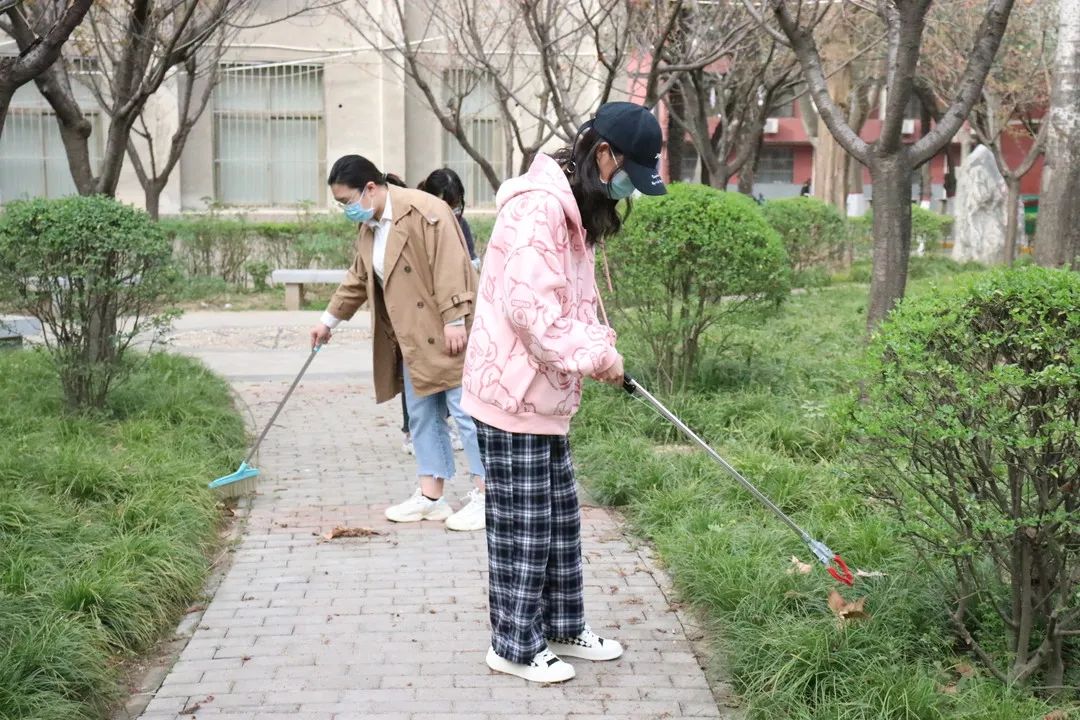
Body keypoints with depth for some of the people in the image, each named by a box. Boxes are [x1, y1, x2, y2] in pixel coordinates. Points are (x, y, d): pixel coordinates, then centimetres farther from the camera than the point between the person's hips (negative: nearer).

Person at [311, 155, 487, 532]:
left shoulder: (425, 211, -16)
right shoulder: (369, 226, 13)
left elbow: (450, 268, -22)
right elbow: (358, 279, 25)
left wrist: (454, 320, -24)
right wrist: (330, 318, 29)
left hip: (446, 332, -9)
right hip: (411, 338, 9)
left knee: (465, 409, -5)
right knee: (422, 415, 11)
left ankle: (486, 496, 0)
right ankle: (431, 496, 18)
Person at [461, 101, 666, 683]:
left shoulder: (575, 210, 13)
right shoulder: (538, 207, -22)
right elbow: (529, 307, -28)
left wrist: (600, 349, 2)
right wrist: (595, 354, -19)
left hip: (545, 393, 10)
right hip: (512, 391, -10)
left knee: (560, 517, 18)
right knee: (522, 524, 1)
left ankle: (562, 625, 31)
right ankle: (515, 645, 13)